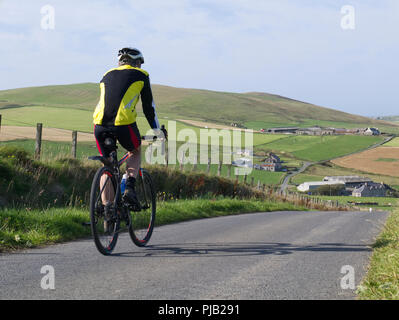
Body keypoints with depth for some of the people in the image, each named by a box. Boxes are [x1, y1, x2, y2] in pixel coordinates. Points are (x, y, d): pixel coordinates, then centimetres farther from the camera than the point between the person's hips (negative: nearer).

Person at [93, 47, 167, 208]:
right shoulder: (141, 75, 16)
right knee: (135, 152, 27)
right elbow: (148, 106, 18)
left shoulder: (107, 75, 27)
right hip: (123, 123, -3)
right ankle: (129, 188, 5)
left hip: (100, 124, 3)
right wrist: (157, 130, 28)